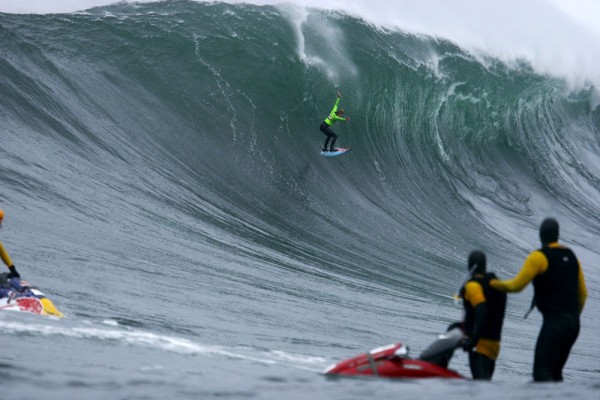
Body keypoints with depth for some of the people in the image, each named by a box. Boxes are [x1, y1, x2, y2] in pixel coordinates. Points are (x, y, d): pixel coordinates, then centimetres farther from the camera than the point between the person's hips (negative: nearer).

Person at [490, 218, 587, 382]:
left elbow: (516, 285, -9)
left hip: (554, 321, -8)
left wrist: (494, 283, 9)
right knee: (554, 372, 17)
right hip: (573, 324, 8)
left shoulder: (539, 256, -7)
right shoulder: (571, 256, 15)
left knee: (541, 374, -11)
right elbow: (583, 293, 19)